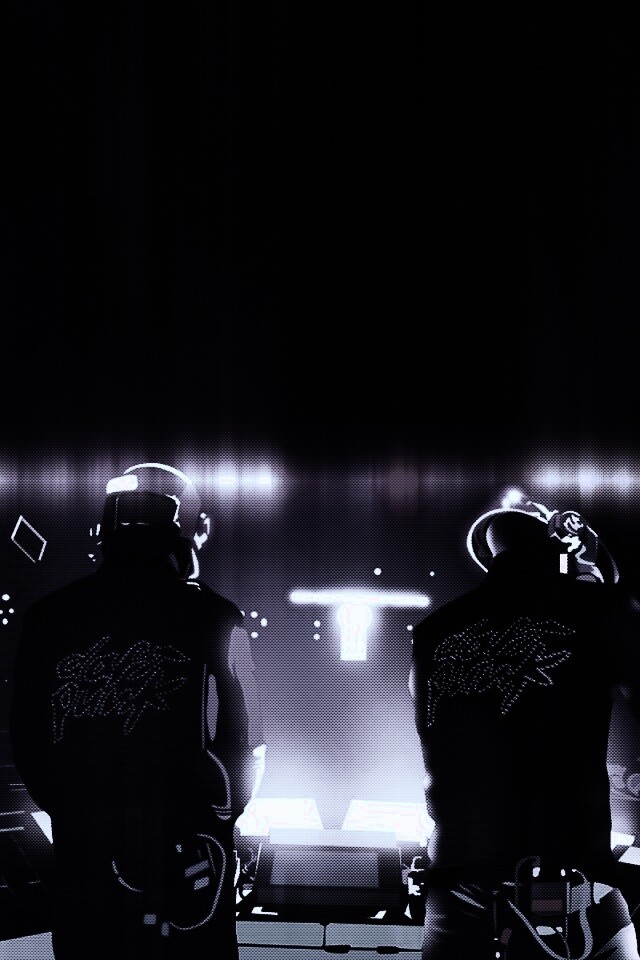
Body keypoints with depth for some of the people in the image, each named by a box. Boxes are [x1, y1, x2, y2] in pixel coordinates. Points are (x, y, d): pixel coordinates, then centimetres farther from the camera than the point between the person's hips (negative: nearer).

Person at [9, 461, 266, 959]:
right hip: (184, 857, -2)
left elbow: (27, 741, 5)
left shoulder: (47, 617, 0)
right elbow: (248, 744, -4)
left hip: (82, 849, 3)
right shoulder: (214, 618, -8)